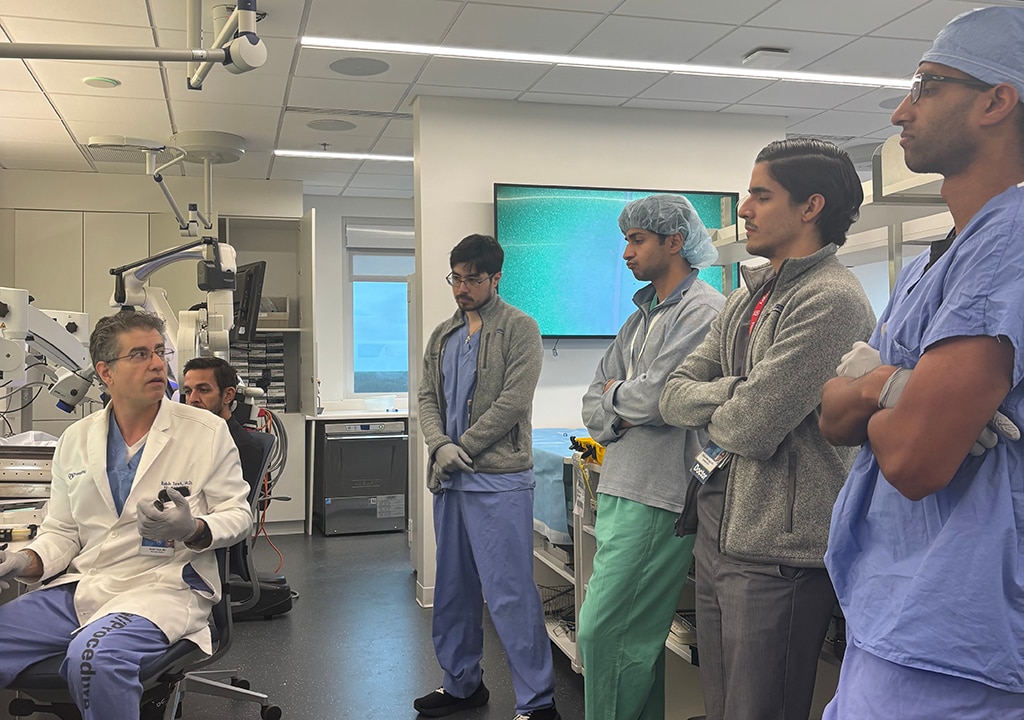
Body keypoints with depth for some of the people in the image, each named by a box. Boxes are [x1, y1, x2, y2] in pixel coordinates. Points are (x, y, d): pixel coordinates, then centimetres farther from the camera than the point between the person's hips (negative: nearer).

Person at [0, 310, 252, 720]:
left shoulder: (207, 431, 0)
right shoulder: (75, 440, 11)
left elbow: (237, 514, 3)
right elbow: (61, 532, 17)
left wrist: (192, 530, -18)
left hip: (164, 585, -5)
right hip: (78, 587, 5)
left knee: (92, 655, -33)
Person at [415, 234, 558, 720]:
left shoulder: (519, 329, -5)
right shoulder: (442, 335, 15)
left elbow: (513, 402, -14)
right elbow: (427, 398, 11)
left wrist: (461, 451, -12)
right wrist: (439, 445, -8)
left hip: (499, 479, -7)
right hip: (450, 480, 7)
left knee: (510, 592, -6)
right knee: (453, 587, 16)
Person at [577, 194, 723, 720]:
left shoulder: (703, 310, -8)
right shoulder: (641, 316, 19)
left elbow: (658, 397, -20)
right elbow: (592, 406, 16)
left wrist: (615, 395, 0)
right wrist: (619, 416, -6)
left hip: (657, 497, -9)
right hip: (617, 492, 9)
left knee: (603, 633, -7)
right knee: (637, 635, 15)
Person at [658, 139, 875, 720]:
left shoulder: (832, 299, -16)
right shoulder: (748, 297, 13)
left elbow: (749, 429, -21)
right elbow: (674, 396, 7)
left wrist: (710, 410, 0)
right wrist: (735, 391, -11)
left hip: (777, 550, -8)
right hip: (717, 533, 9)